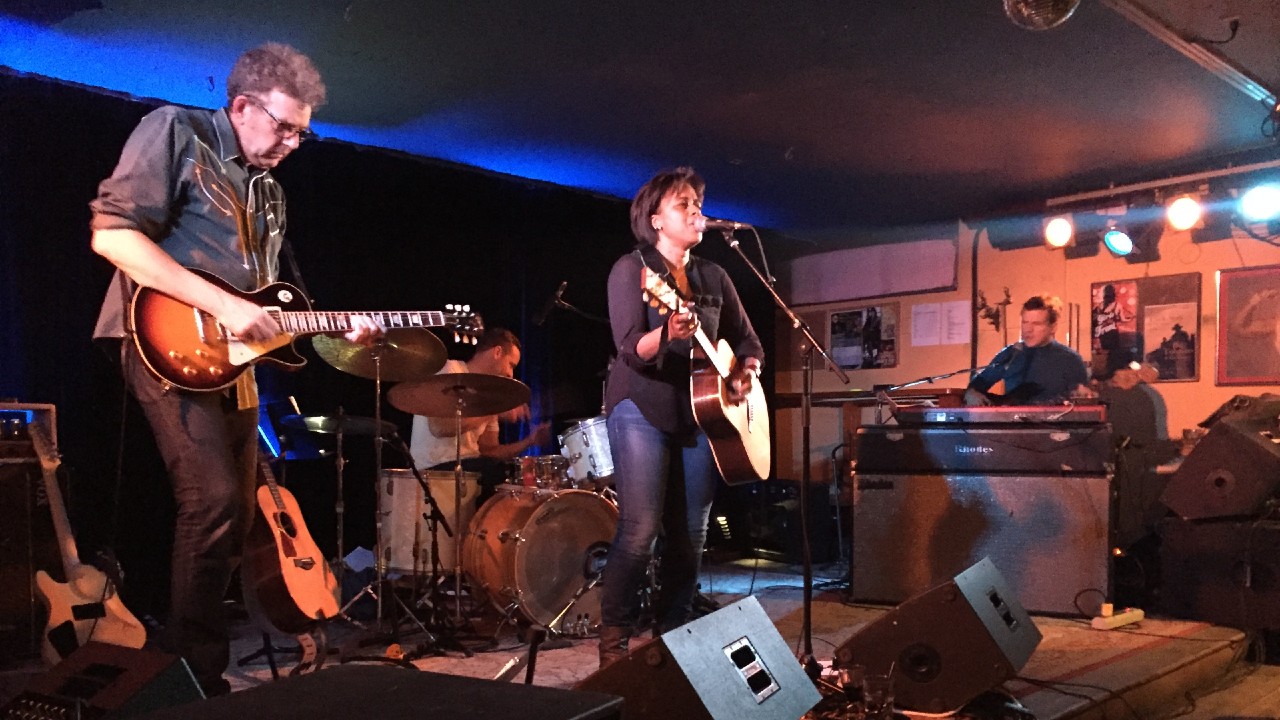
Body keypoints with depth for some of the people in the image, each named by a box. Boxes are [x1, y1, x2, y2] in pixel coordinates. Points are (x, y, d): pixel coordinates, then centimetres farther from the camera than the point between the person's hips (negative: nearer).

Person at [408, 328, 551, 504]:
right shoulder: (451, 370, -6)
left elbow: (488, 451, 13)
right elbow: (438, 427, -22)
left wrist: (529, 441, 0)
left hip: (468, 466, 8)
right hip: (436, 468, -8)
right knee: (511, 473, -24)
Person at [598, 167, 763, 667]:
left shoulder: (714, 278, 14)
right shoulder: (631, 269, -2)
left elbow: (747, 340, 21)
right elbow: (631, 350, -14)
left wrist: (746, 374, -1)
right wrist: (669, 334, -35)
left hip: (699, 413, 6)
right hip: (643, 408, -5)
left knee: (690, 537, 5)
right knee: (640, 530, -14)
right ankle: (614, 645, -3)